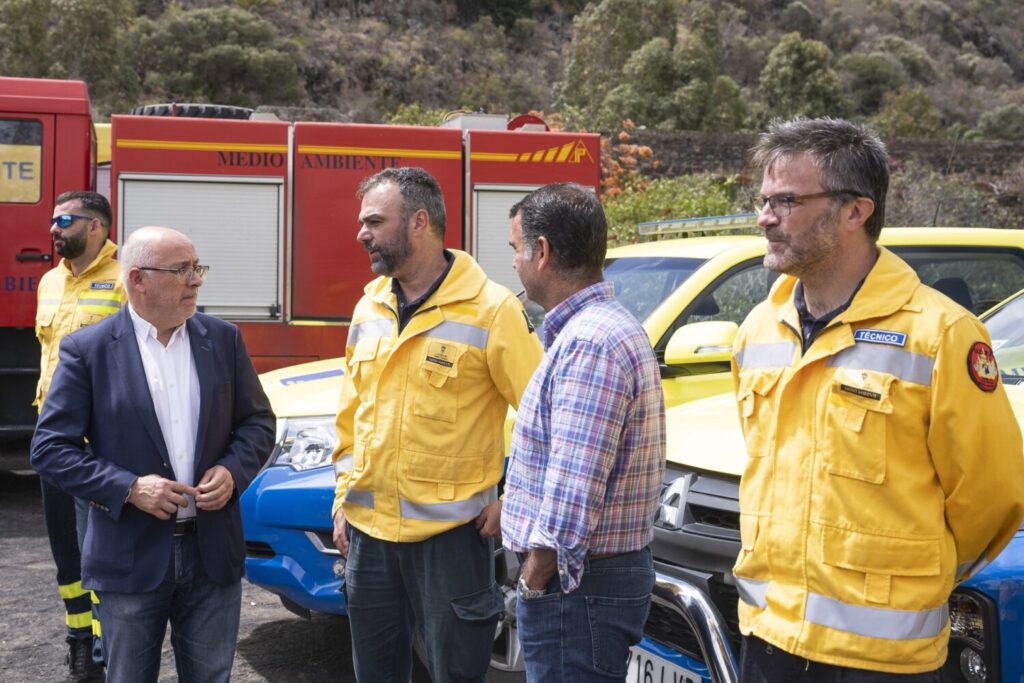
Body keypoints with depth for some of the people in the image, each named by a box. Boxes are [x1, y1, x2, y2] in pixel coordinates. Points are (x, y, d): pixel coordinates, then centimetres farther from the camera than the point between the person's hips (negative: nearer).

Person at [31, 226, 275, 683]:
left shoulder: (223, 339, 4)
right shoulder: (86, 349, -6)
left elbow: (258, 421, 11)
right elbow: (50, 447, -7)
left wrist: (233, 471, -9)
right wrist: (129, 488, -18)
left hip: (214, 552, 3)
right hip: (131, 559, -3)